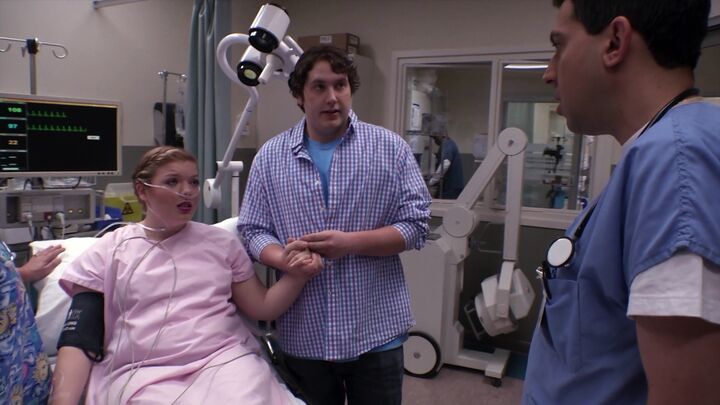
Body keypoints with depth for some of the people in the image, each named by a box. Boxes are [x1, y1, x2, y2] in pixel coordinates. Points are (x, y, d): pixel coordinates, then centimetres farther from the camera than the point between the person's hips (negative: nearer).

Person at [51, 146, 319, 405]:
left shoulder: (222, 243, 14)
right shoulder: (106, 253, 9)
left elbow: (262, 307, 12)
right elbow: (78, 343, 5)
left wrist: (298, 275, -6)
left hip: (225, 361, 2)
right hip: (143, 375, -1)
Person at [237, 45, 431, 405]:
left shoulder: (390, 148, -2)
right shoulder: (270, 156, 3)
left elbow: (416, 225, -5)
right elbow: (252, 230, 3)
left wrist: (349, 243, -17)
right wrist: (283, 258, -18)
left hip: (375, 332, -1)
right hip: (303, 336, 2)